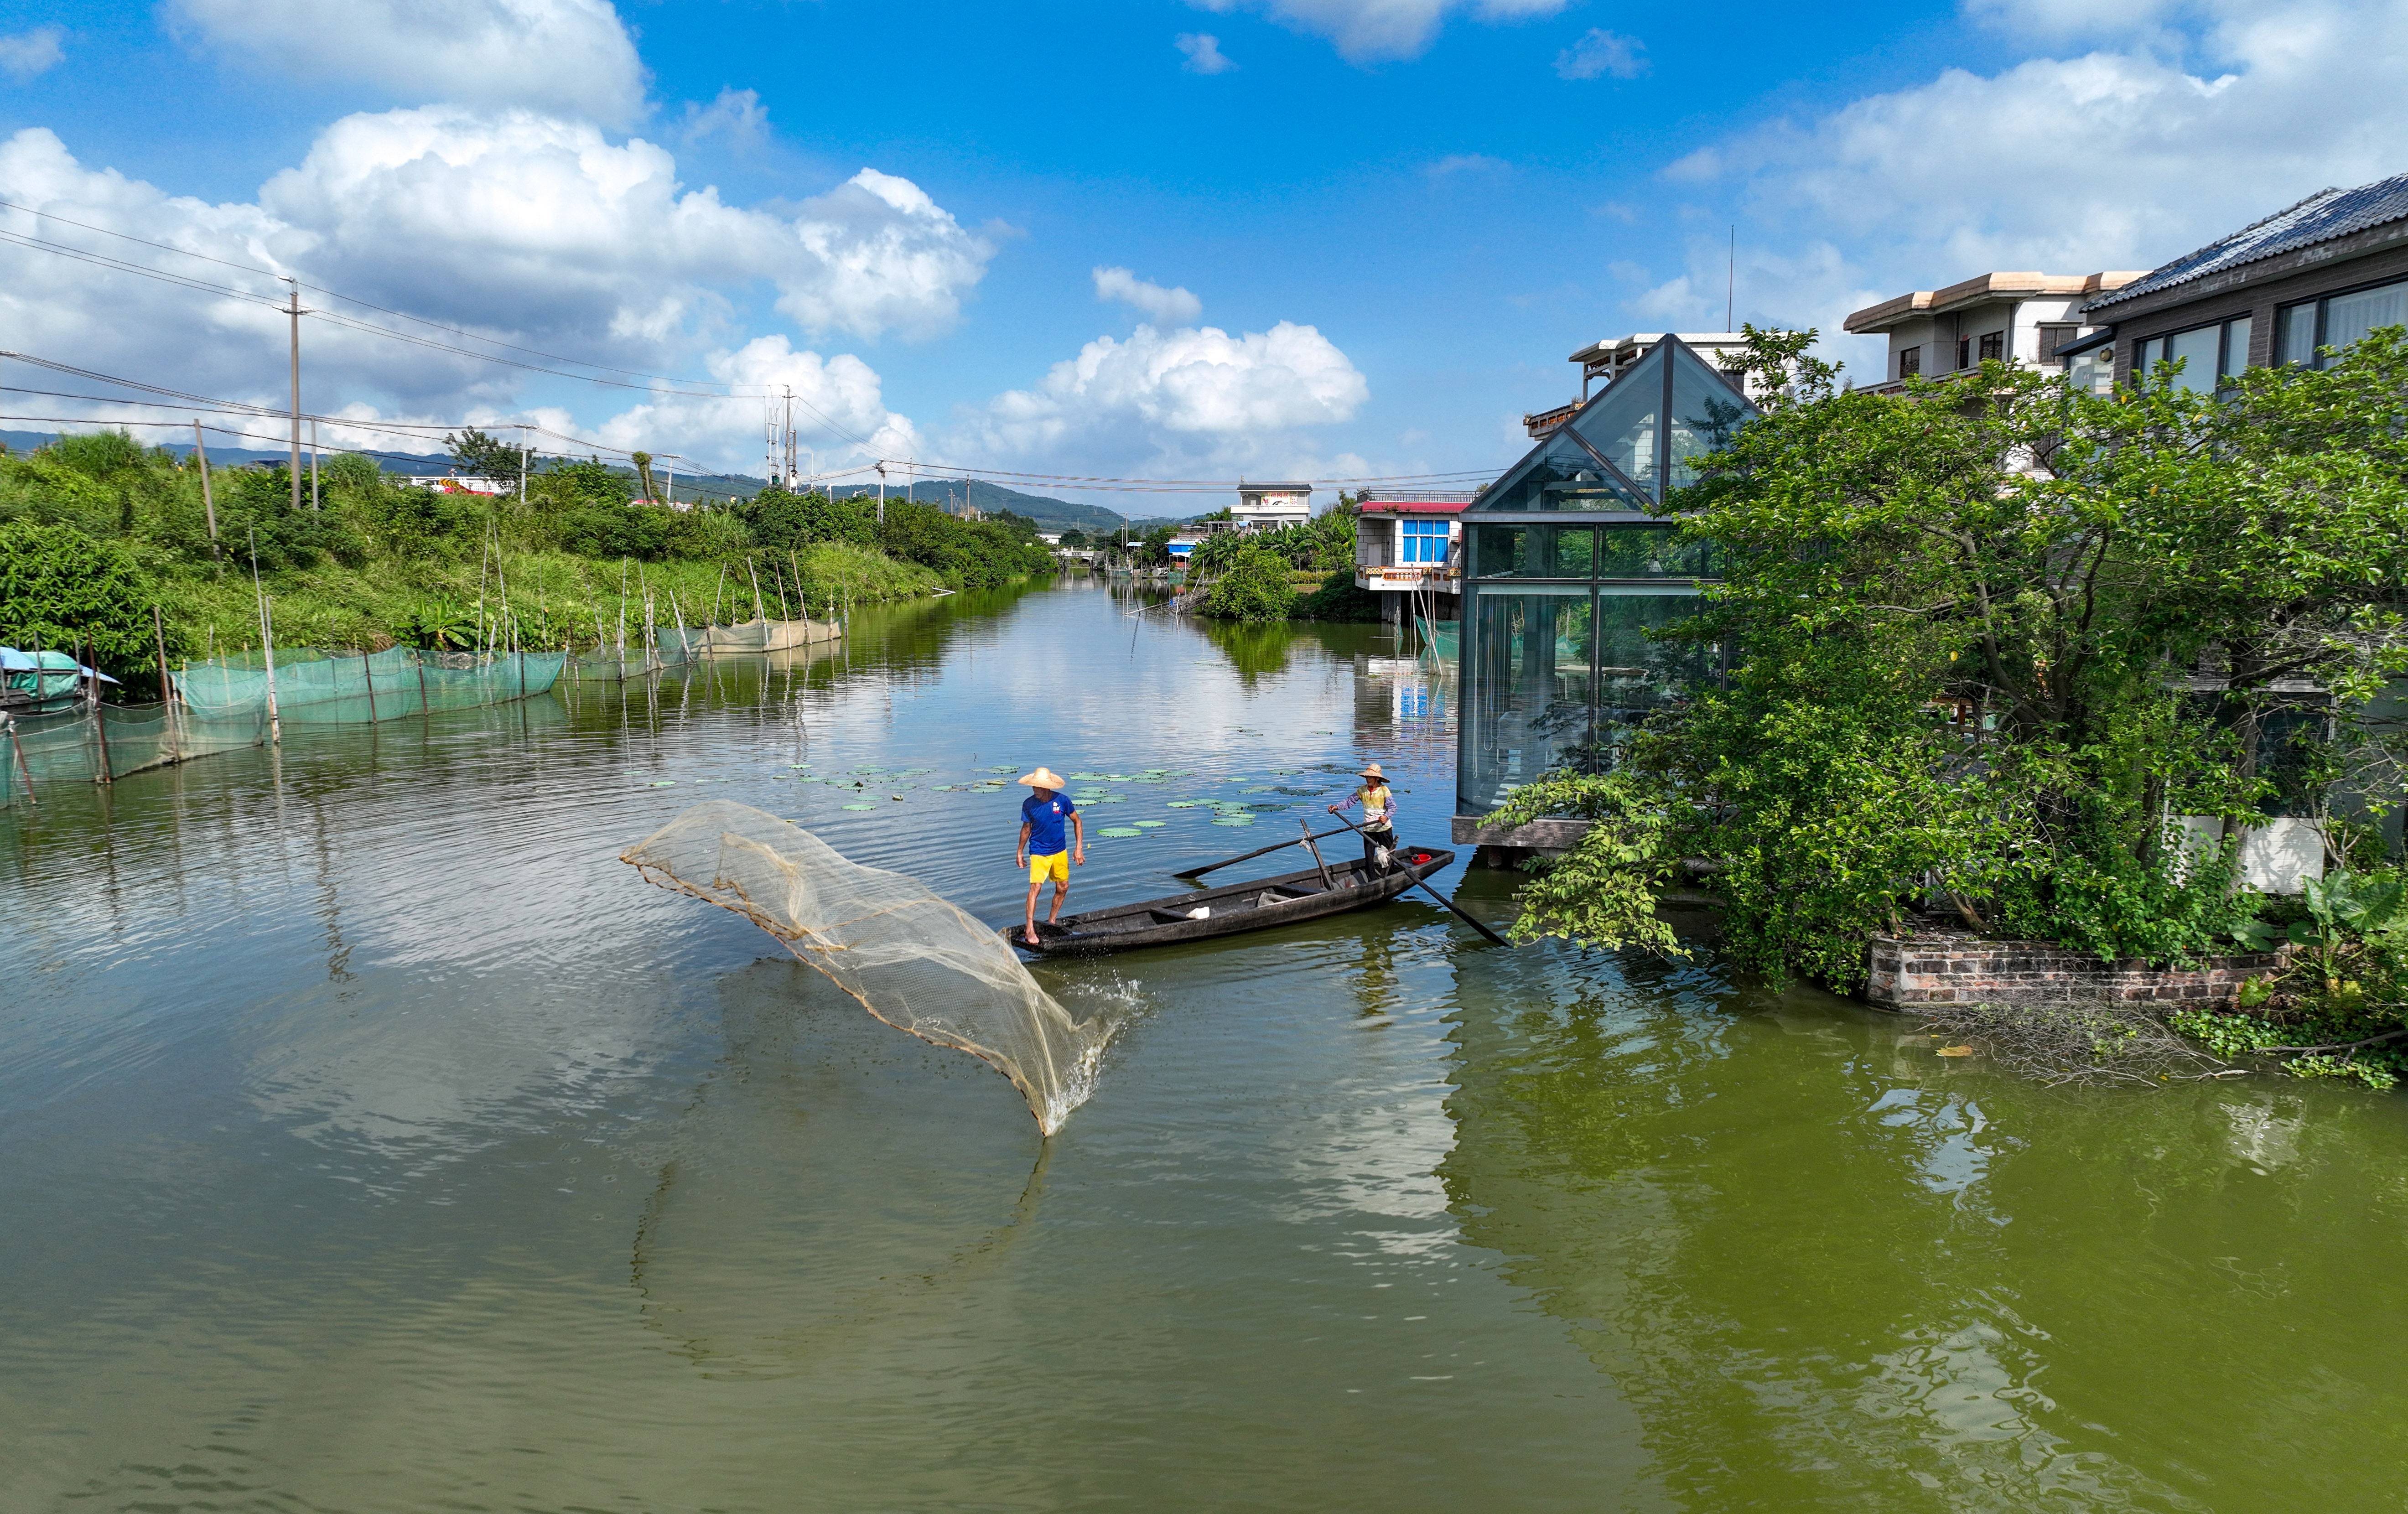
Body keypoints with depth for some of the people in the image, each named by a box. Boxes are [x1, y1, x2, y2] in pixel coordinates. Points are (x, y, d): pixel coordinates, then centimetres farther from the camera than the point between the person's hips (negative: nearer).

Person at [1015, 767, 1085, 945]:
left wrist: (1079, 848, -6)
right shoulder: (1029, 804, -12)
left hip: (1060, 852, 2)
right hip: (1039, 853, -2)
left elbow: (1077, 822, -1)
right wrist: (1020, 852, 10)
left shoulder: (1062, 800, -13)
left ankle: (1051, 922, 29)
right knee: (1035, 887, -15)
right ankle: (1030, 928, -12)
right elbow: (1026, 828, 4)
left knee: (1063, 888, 10)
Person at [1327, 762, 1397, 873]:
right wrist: (1337, 807, -16)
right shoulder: (1362, 790, 0)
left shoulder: (1384, 791, -11)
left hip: (1384, 828, -3)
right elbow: (1349, 801, -2)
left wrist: (1386, 816, -35)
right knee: (1369, 856, 5)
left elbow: (1392, 807, -16)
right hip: (1368, 829, 3)